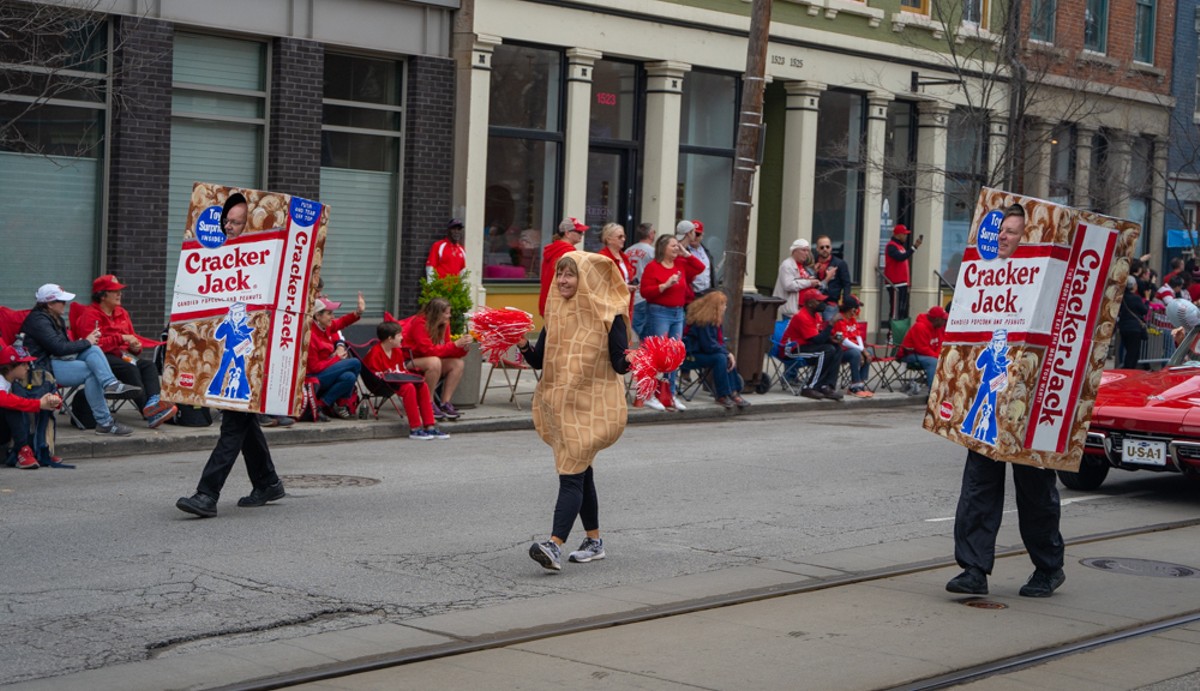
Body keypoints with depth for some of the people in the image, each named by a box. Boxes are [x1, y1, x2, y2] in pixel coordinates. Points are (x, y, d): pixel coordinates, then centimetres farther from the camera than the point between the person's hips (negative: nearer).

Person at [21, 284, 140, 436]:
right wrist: (86, 342, -9)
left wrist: (90, 340, 0)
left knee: (93, 350, -14)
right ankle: (104, 422, -28)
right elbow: (59, 348, -21)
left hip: (59, 360, 9)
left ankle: (110, 383, -38)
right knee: (90, 371, -25)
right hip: (44, 367, -9)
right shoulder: (38, 320, -12)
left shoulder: (56, 319, 19)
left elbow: (65, 345, 19)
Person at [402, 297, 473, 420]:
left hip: (427, 361, 8)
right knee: (434, 362, -36)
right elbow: (429, 351, -27)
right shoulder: (419, 323, -21)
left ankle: (445, 403, -15)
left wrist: (462, 347, -17)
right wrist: (455, 344, -27)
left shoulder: (444, 324, 1)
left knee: (458, 363, -11)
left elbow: (446, 351, 2)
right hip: (409, 361, -8)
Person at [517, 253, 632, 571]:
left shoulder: (607, 315, -9)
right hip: (560, 404, 6)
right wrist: (523, 346, -10)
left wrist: (629, 361, -34)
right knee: (580, 473, 15)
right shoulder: (556, 312, 8)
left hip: (592, 405, -6)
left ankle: (555, 545, -22)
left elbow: (619, 363, -12)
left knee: (572, 473, -14)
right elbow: (540, 361, 9)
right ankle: (594, 541, 27)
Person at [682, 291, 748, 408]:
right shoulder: (701, 321, -21)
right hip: (690, 356, -10)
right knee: (720, 358, -26)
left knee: (728, 359, -6)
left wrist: (728, 353, -6)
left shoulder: (712, 320, 10)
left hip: (701, 351, 10)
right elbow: (708, 345, -22)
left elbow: (719, 341, 12)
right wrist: (727, 353, -13)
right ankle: (723, 395, -20)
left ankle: (732, 392, -7)